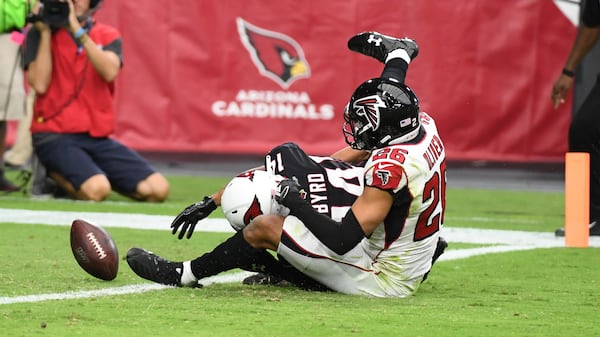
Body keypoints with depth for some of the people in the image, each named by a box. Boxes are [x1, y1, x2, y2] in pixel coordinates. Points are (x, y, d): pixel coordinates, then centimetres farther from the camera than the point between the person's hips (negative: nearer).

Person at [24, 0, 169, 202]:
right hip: (55, 136, -4)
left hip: (98, 137, 4)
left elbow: (110, 72, -12)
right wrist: (45, 33, -9)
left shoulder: (107, 36, 10)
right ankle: (56, 175, 1)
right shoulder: (40, 35, 2)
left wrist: (78, 32, -16)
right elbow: (40, 85, -12)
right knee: (96, 190, -32)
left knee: (158, 189, -13)